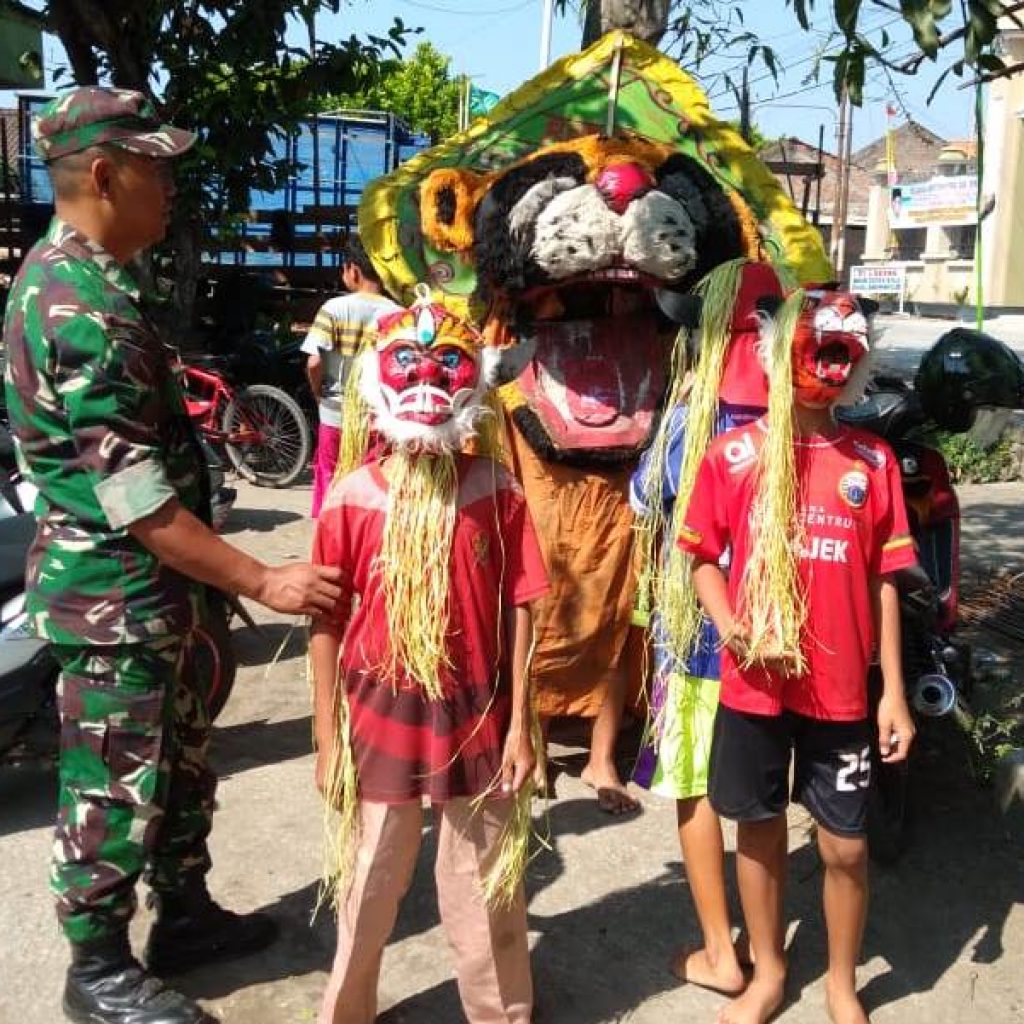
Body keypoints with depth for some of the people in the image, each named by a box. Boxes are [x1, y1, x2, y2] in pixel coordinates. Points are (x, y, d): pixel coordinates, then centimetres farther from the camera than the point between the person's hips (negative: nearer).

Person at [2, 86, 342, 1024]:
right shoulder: (80, 309, -24)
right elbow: (135, 497, -26)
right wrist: (261, 582, -23)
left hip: (151, 587, 10)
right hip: (113, 595, -10)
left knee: (180, 764, 21)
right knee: (115, 789, 6)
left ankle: (185, 916, 38)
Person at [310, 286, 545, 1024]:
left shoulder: (498, 493, -7)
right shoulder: (351, 501, -8)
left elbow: (520, 610, -3)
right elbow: (327, 624, -3)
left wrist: (520, 723, -3)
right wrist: (328, 739, -1)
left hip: (476, 716, 0)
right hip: (381, 716, 0)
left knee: (486, 888, 16)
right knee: (368, 887, 18)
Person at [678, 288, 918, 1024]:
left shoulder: (873, 460, 0)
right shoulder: (735, 452, -4)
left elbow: (883, 581, 2)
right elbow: (702, 557, 2)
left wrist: (893, 691, 1)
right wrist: (730, 629, -16)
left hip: (841, 691, 1)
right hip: (753, 686, 0)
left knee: (846, 846, 9)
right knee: (760, 830, 15)